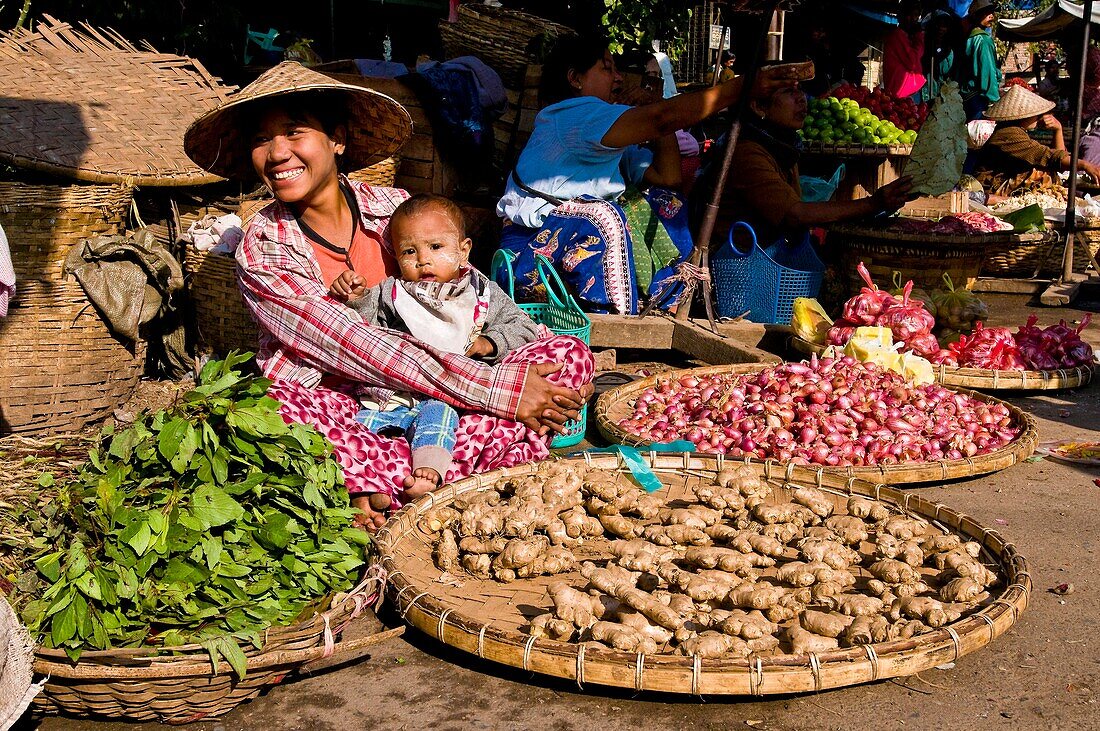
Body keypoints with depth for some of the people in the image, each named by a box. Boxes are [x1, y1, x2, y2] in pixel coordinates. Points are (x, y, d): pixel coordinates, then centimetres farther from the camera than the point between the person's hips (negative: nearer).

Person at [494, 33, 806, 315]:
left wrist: (660, 104, 9)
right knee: (604, 217, -35)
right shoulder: (572, 115, -15)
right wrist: (747, 85, -26)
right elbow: (663, 118, -26)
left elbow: (668, 177, 12)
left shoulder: (612, 140, 17)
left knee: (665, 204, 5)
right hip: (534, 242, -9)